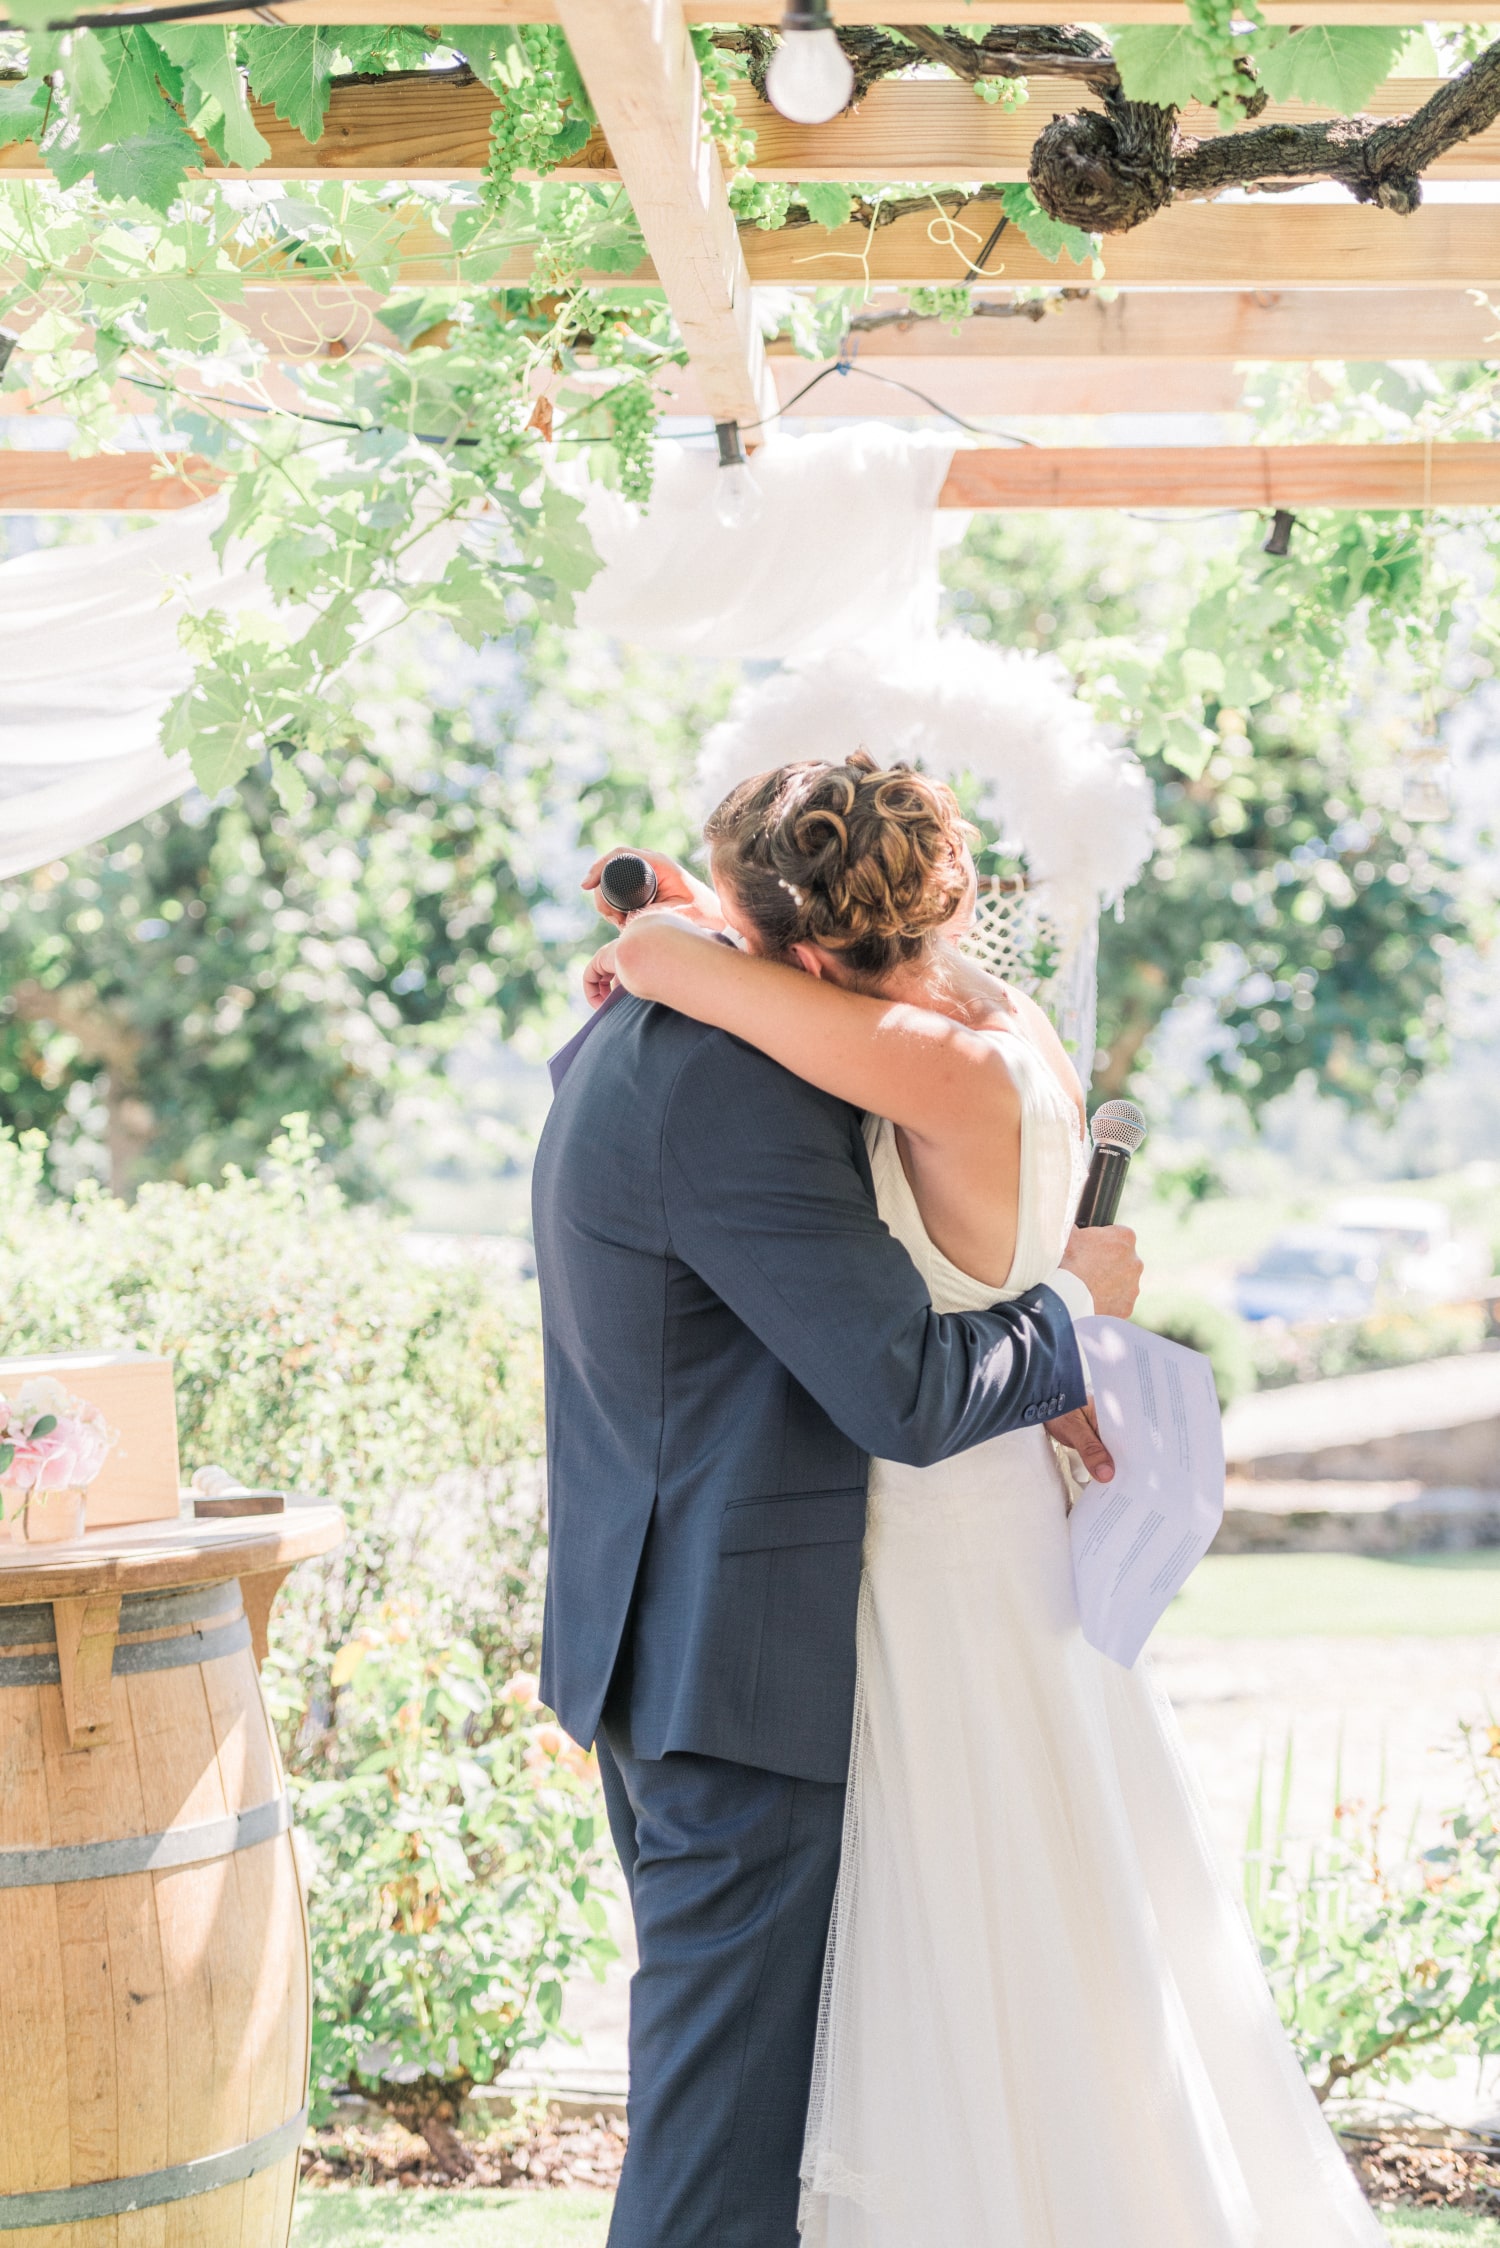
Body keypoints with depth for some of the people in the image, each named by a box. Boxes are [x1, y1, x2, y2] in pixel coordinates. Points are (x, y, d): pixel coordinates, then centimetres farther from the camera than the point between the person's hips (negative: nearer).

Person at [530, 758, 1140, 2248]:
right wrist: (1068, 1302, -4)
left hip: (650, 1647, 10)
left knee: (719, 2059, 18)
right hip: (744, 1662, -10)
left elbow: (828, 1296, 19)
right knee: (730, 2127, -3)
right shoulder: (730, 1085, -21)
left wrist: (1024, 1370, 4)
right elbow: (905, 1398, -22)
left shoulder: (630, 1051, 11)